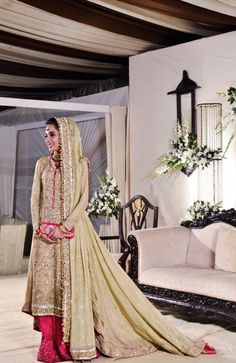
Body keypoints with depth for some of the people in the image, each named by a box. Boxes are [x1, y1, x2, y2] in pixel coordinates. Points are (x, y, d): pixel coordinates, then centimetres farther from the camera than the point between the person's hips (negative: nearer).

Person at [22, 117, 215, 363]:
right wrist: (39, 228, -8)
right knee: (47, 283, 1)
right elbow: (35, 199, 6)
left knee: (72, 283, -2)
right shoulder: (42, 164, 9)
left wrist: (64, 227, -17)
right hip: (46, 234, 3)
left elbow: (83, 200, -6)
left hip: (71, 231, -3)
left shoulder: (79, 163, 0)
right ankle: (51, 343, 8)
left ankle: (72, 341, 9)